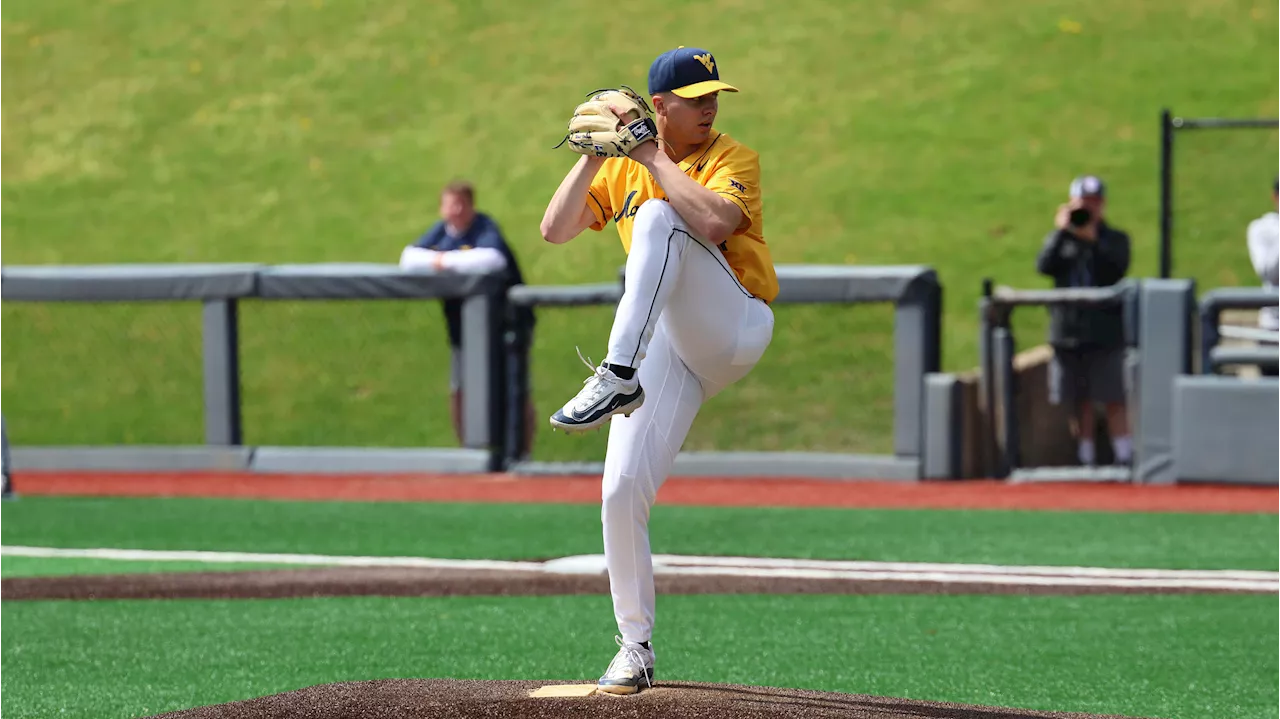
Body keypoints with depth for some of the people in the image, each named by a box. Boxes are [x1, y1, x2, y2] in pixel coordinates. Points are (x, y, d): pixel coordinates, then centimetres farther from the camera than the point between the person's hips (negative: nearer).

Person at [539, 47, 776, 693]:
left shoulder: (732, 157, 1)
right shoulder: (622, 170, 16)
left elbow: (713, 224, -20)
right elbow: (555, 230, 4)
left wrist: (654, 158, -14)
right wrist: (594, 156, -5)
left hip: (736, 324, -5)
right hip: (666, 349, 5)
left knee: (657, 217, -28)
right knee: (622, 492, -8)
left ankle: (618, 376, -41)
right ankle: (635, 650, 7)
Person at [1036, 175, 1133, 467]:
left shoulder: (1115, 239, 6)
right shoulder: (1060, 238, 12)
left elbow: (1118, 269, -12)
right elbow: (1044, 266, -6)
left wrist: (1093, 240, -19)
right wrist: (1062, 232, -13)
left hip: (1105, 332, -3)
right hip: (1068, 333, 3)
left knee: (1114, 399, -7)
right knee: (1079, 401, 6)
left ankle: (1124, 457, -8)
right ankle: (1086, 460, 12)